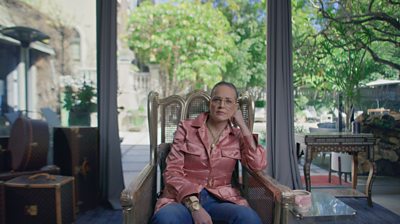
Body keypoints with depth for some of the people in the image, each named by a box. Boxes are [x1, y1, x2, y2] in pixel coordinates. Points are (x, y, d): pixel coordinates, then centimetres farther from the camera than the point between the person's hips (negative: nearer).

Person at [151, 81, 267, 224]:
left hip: (220, 199, 2)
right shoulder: (186, 128, 3)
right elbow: (172, 172, -4)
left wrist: (242, 125, -1)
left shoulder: (237, 136, 11)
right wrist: (194, 206, -19)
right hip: (184, 198, -1)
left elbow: (258, 165, -5)